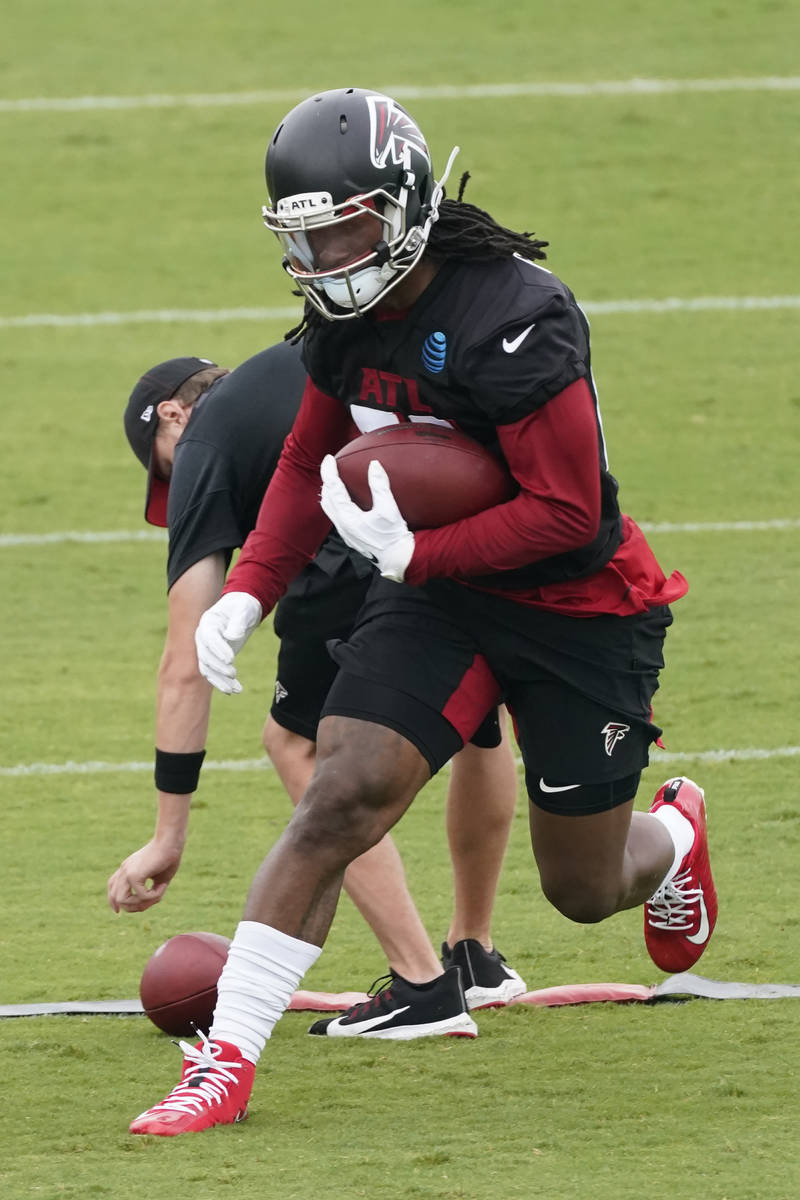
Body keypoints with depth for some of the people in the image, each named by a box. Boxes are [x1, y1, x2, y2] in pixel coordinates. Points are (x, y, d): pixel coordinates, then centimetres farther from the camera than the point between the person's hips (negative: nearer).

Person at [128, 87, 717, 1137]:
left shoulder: (515, 319, -28)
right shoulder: (345, 315, -4)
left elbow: (566, 511, -26)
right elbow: (311, 460, 11)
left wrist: (413, 554, -29)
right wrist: (249, 592, -3)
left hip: (580, 609, -5)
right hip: (438, 591, 5)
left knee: (583, 891, 10)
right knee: (337, 803, -14)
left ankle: (673, 836, 48)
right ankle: (226, 1060, -13)